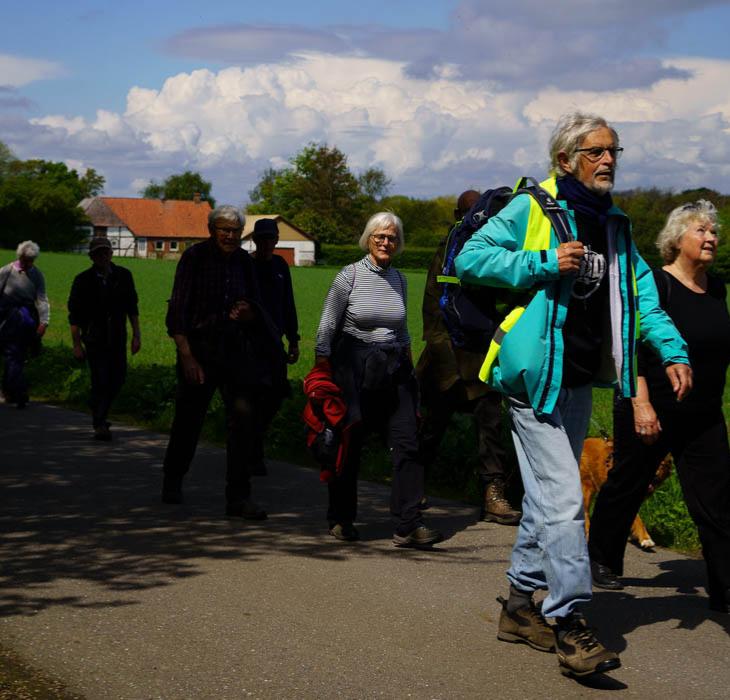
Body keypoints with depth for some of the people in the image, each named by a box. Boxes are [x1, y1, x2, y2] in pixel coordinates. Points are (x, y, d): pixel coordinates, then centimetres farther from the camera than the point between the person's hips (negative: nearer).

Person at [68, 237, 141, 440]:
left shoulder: (124, 276, 4)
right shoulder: (83, 280, -4)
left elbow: (132, 307, 12)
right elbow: (74, 315, -1)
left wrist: (136, 335, 7)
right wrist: (76, 344, -5)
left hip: (117, 338, 4)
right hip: (94, 338, -4)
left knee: (118, 379, 6)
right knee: (100, 381, -10)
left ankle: (100, 414, 28)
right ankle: (99, 425, -2)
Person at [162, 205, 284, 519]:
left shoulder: (243, 261, 7)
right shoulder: (195, 257, -6)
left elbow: (256, 310, 14)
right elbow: (177, 310, -9)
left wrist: (248, 313, -11)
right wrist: (186, 355, -17)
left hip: (236, 348, 3)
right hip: (200, 347, -3)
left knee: (243, 415, -10)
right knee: (188, 420, 8)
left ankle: (238, 497, -6)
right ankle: (172, 481, 33)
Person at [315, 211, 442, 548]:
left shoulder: (398, 279, 11)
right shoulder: (350, 275, -4)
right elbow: (326, 327, -3)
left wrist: (408, 366, 18)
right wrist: (321, 373, -7)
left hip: (393, 369, 4)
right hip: (354, 368, -4)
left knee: (407, 443, -8)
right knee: (349, 446, 5)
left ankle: (409, 526, -10)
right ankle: (341, 520, 22)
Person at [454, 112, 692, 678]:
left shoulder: (614, 227, 14)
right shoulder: (530, 210, -7)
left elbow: (642, 293, 13)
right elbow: (470, 258, -11)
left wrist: (673, 351, 0)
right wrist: (544, 265, -19)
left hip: (580, 380, 8)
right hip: (537, 375, -8)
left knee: (546, 497, 14)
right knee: (562, 498, -11)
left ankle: (521, 605, 26)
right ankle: (570, 622, -7)